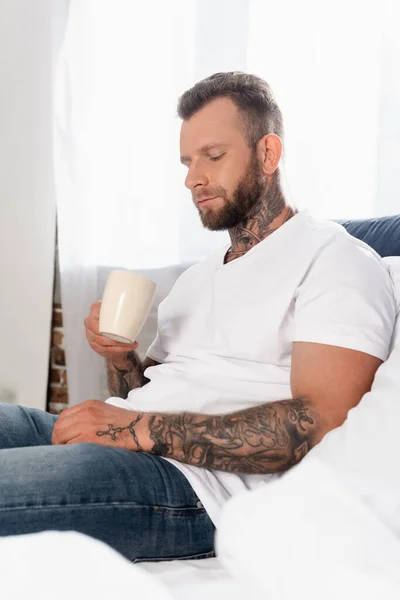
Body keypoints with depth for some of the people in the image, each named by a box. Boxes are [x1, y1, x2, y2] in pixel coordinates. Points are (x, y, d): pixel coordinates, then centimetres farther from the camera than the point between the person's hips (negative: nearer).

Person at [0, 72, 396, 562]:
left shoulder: (336, 259, -1)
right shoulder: (196, 279, 26)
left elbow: (321, 422, -16)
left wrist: (142, 429, -20)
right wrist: (119, 357, 2)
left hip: (196, 485, -8)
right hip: (131, 448, 8)